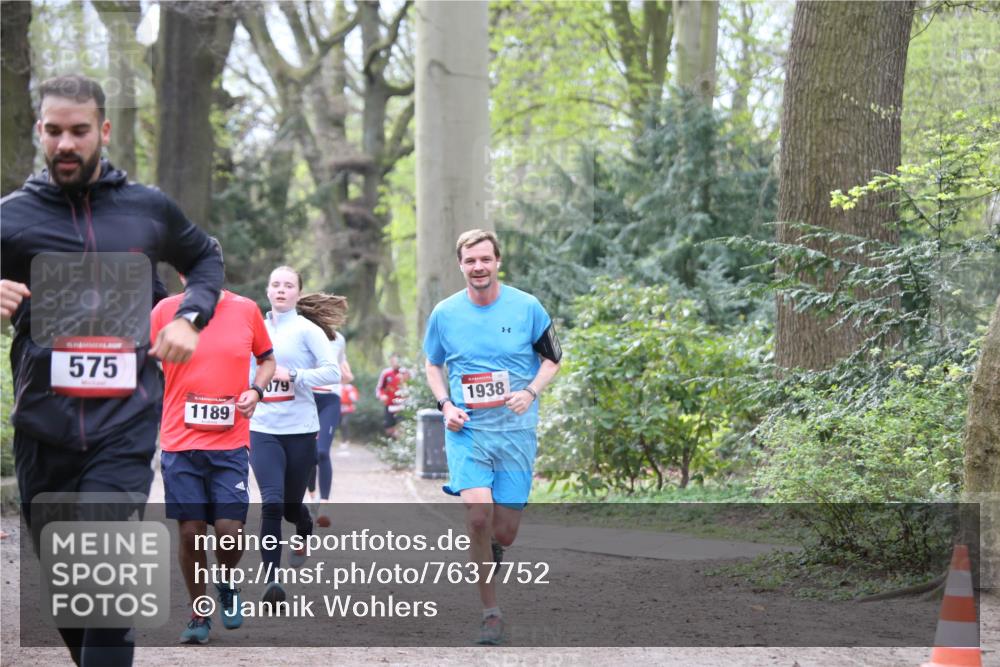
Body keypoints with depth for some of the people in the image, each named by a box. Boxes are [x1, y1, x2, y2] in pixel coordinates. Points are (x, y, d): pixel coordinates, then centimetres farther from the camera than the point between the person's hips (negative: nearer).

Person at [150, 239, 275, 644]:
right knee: (190, 531, 0)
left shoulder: (246, 310, 3)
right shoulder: (165, 311, 1)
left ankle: (227, 584, 24)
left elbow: (267, 359, 17)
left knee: (229, 528, -9)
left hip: (231, 442, 0)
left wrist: (255, 390, -2)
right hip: (179, 442, 0)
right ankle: (199, 616, 17)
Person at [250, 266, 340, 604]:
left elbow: (333, 372, -11)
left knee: (291, 503, 10)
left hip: (300, 429, -2)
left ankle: (304, 532, 47)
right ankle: (272, 579, -15)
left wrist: (292, 376, -19)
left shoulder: (307, 330, -3)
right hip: (262, 429, 2)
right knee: (271, 503, -15)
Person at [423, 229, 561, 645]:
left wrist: (530, 392, -9)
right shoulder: (444, 313, 3)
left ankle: (490, 548, 40)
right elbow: (432, 365, 17)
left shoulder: (526, 307, -1)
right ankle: (491, 613, -7)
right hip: (467, 431, 0)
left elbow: (552, 358, 10)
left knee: (503, 532, 0)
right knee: (478, 515, -20)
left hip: (516, 431, 0)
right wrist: (445, 404, 0)